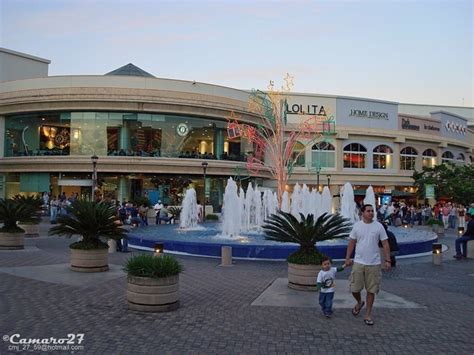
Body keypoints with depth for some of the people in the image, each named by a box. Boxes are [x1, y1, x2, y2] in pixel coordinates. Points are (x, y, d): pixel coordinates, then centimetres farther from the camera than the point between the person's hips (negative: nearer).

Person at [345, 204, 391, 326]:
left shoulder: (378, 226, -2)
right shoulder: (357, 226, 0)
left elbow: (385, 244, 0)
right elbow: (351, 243, 6)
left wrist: (388, 260, -6)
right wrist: (348, 258, 2)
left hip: (374, 264, -1)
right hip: (358, 262, 1)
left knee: (371, 290, 5)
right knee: (354, 289, 4)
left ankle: (368, 315, 18)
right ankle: (359, 302, 36)